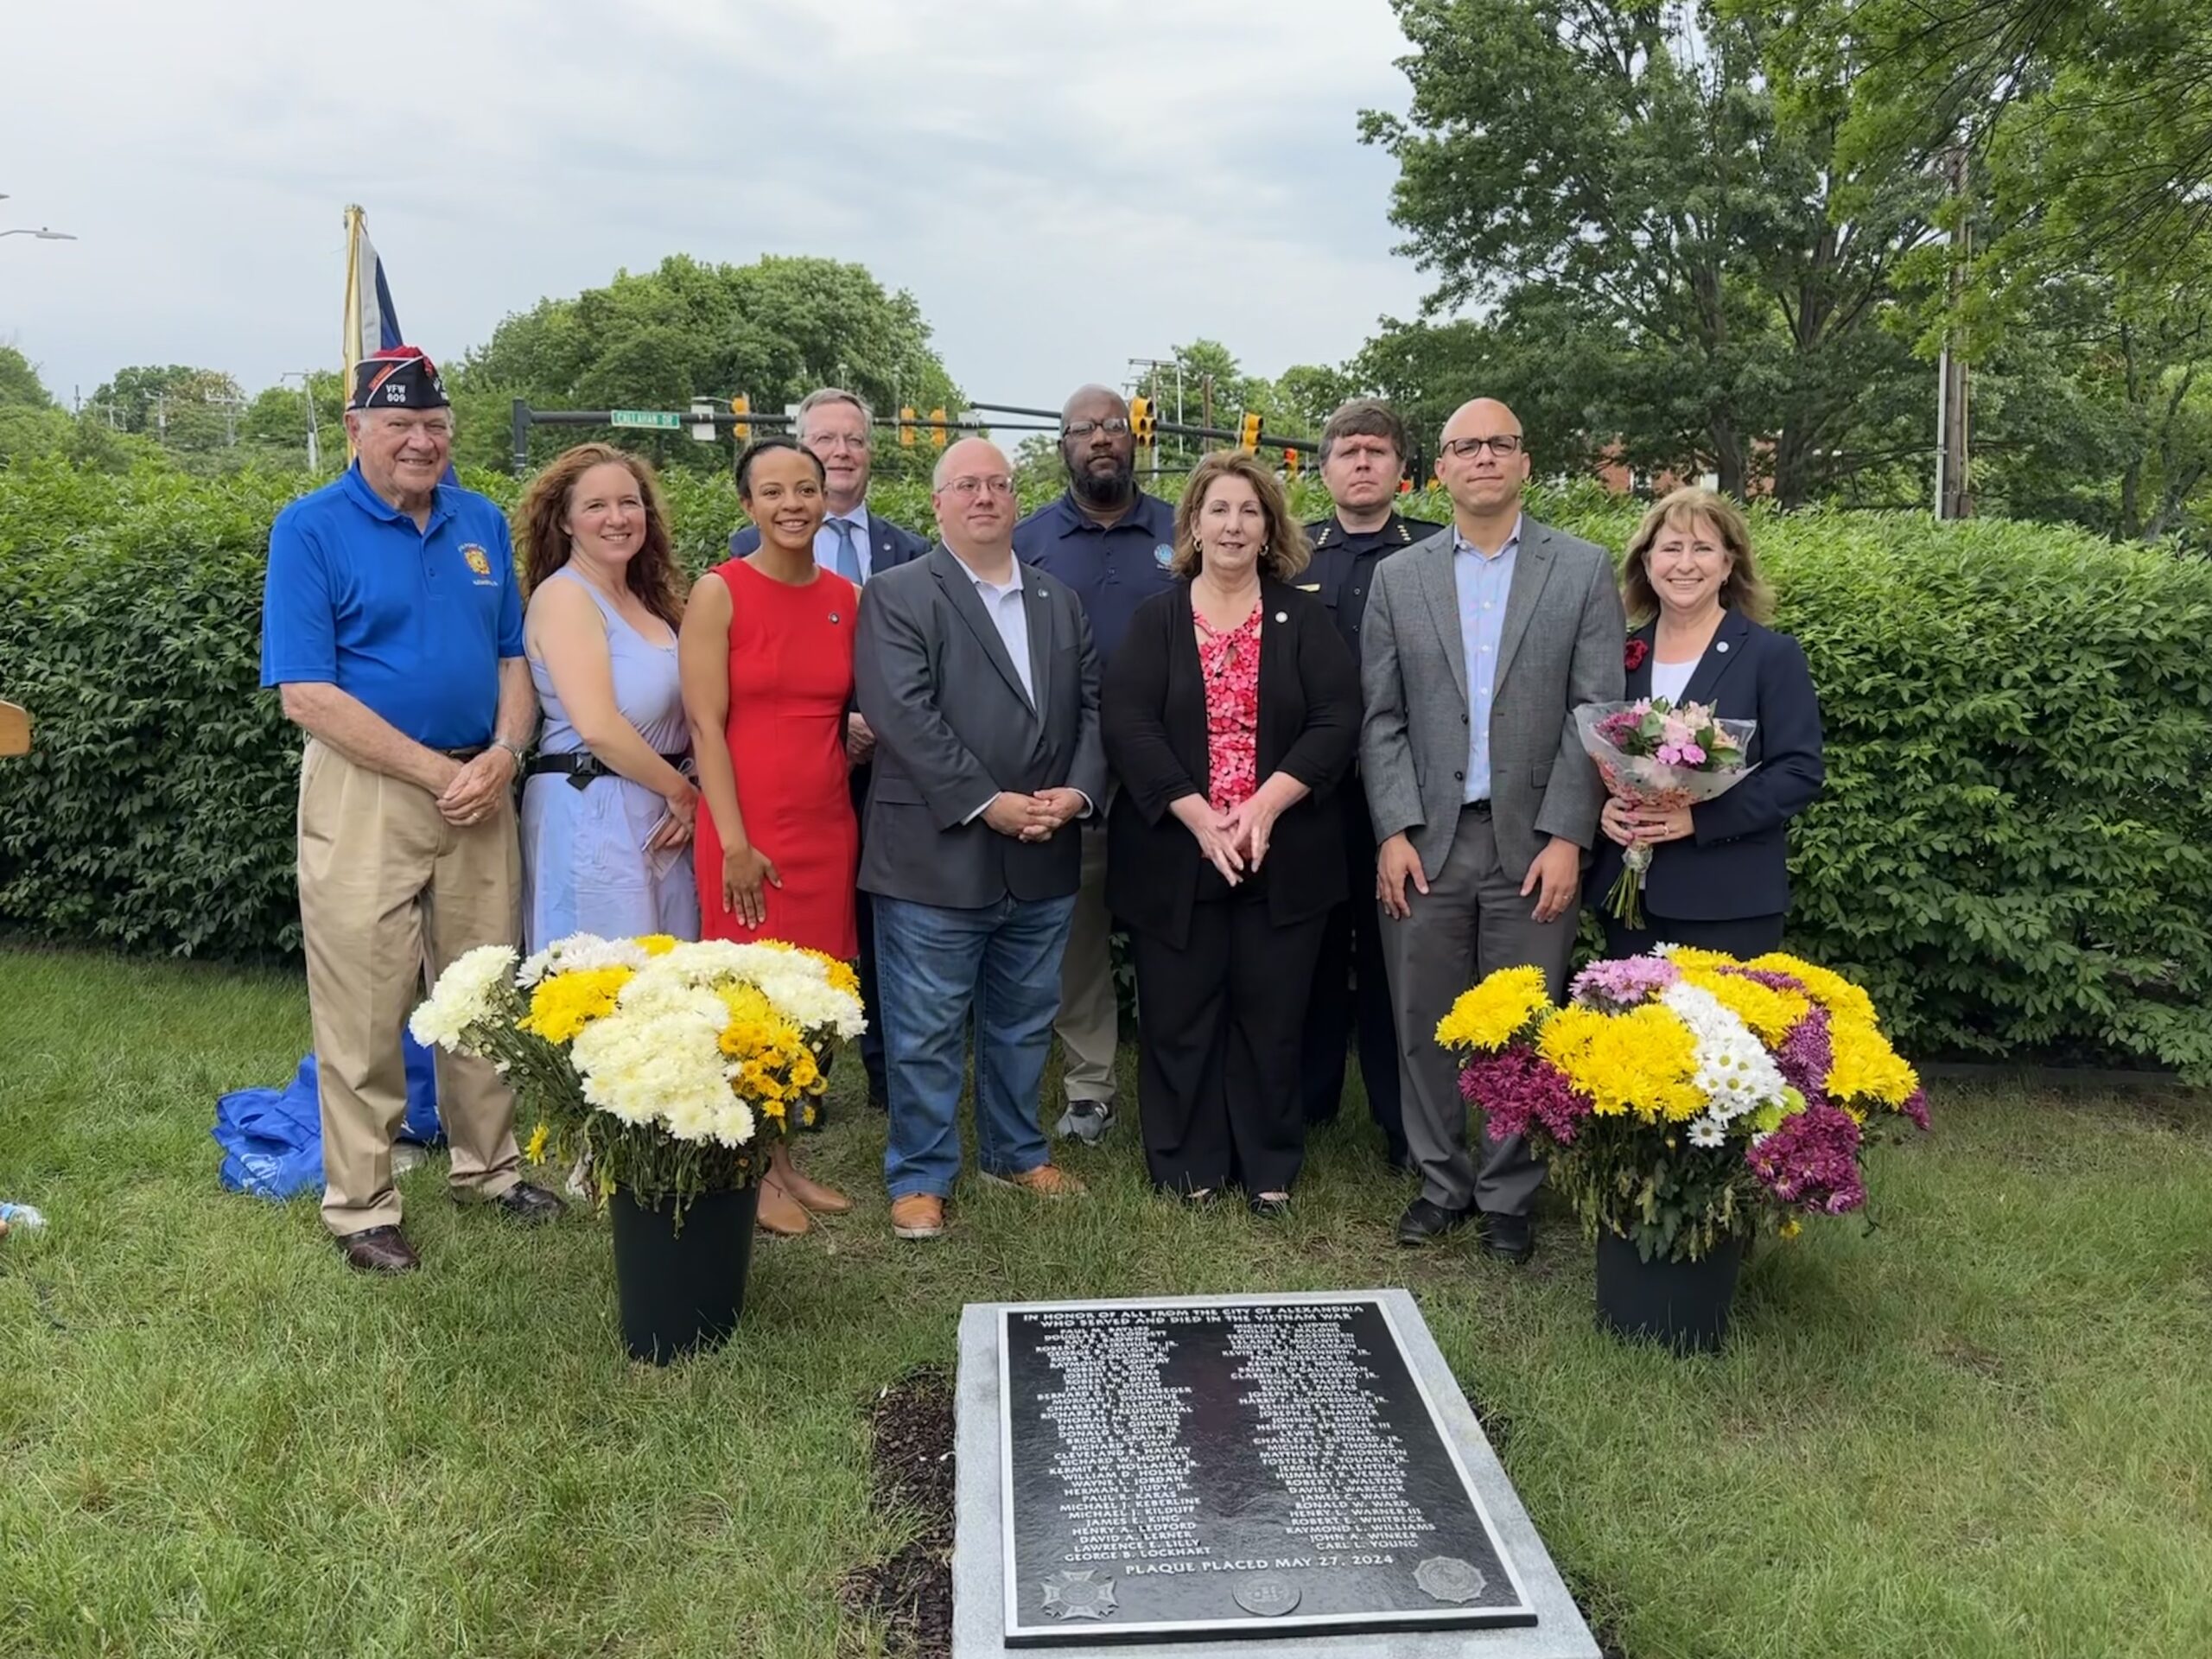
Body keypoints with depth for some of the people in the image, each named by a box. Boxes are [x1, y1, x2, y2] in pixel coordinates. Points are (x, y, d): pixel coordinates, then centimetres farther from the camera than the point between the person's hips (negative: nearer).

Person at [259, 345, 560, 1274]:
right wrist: (439, 772, -15)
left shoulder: (483, 523, 9)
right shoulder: (311, 528, -6)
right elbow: (307, 696, -13)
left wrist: (503, 753, -7)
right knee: (364, 1013, 1)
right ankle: (361, 1206, 15)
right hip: (365, 793, -4)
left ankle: (488, 1164, 30)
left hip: (481, 789, 5)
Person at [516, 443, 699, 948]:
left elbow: (679, 715, 15)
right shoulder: (563, 596, -9)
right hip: (593, 814, -7)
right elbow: (598, 727, -19)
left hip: (663, 815, 7)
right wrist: (681, 791, -8)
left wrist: (687, 799, -2)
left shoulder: (650, 601, 14)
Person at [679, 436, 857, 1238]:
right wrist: (735, 842, -15)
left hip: (829, 826, 5)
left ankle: (787, 1163, 24)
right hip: (749, 832, -5)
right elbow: (705, 725, -10)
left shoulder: (846, 597, 9)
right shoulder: (719, 593, -6)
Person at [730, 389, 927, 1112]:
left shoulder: (908, 552, 9)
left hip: (883, 767, 2)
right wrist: (833, 724, -12)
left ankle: (887, 1068, 22)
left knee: (881, 922, 8)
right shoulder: (752, 547, 2)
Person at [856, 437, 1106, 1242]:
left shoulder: (1061, 601, 15)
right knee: (926, 1031, 4)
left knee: (1024, 1024, 17)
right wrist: (987, 804, -18)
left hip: (1044, 860, 5)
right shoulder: (897, 595, -3)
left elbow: (1091, 708, 11)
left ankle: (1015, 1151, 34)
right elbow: (903, 715, -15)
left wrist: (1077, 791, -7)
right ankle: (920, 1176, 18)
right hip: (936, 856, -5)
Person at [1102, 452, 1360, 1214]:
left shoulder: (1305, 618, 6)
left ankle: (1269, 1168, 21)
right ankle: (1186, 1166, 20)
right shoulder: (1155, 620, 5)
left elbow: (1338, 722, -3)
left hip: (1283, 856, 0)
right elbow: (1125, 724, -6)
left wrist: (1265, 805, -16)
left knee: (1271, 1015, 6)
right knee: (1179, 1016, 5)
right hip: (1175, 854, 0)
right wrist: (1198, 815, -17)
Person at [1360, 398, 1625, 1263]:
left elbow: (1597, 714, -2)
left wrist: (1567, 837, -9)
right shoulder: (1397, 577, 8)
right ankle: (1441, 1182, 24)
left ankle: (1508, 1194, 21)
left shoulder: (1584, 570, 4)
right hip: (1424, 842, 2)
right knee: (1424, 1023, 7)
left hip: (1533, 844, -1)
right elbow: (1381, 719, 5)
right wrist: (1393, 831, -5)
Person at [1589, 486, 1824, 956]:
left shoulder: (1773, 655, -1)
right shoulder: (1622, 654, 10)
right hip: (1628, 895, 4)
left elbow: (1800, 772, -7)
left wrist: (1700, 817, -18)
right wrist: (1603, 807, -8)